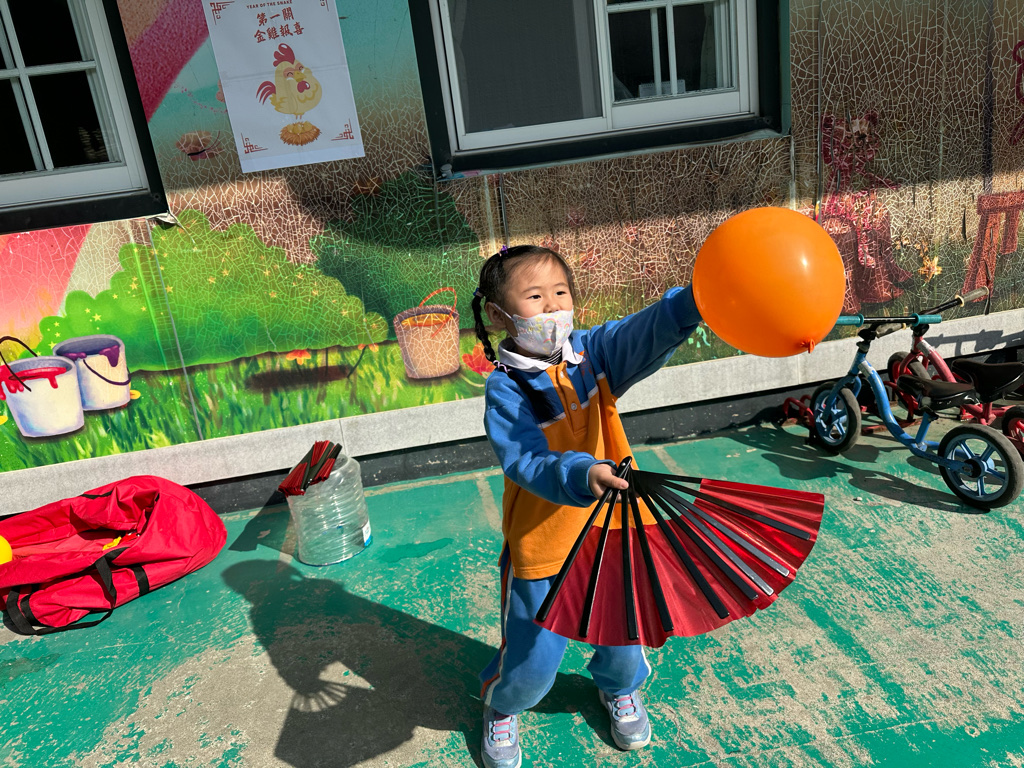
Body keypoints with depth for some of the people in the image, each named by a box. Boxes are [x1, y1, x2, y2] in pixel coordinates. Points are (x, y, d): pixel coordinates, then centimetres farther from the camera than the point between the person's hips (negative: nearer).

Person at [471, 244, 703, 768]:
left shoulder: (593, 351, -7)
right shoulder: (506, 389, -16)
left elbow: (646, 334, -26)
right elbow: (527, 463, -28)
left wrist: (697, 298, -46)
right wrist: (582, 474, -47)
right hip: (542, 545, -3)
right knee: (532, 665, 10)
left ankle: (619, 689, 58)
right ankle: (501, 707, 47)